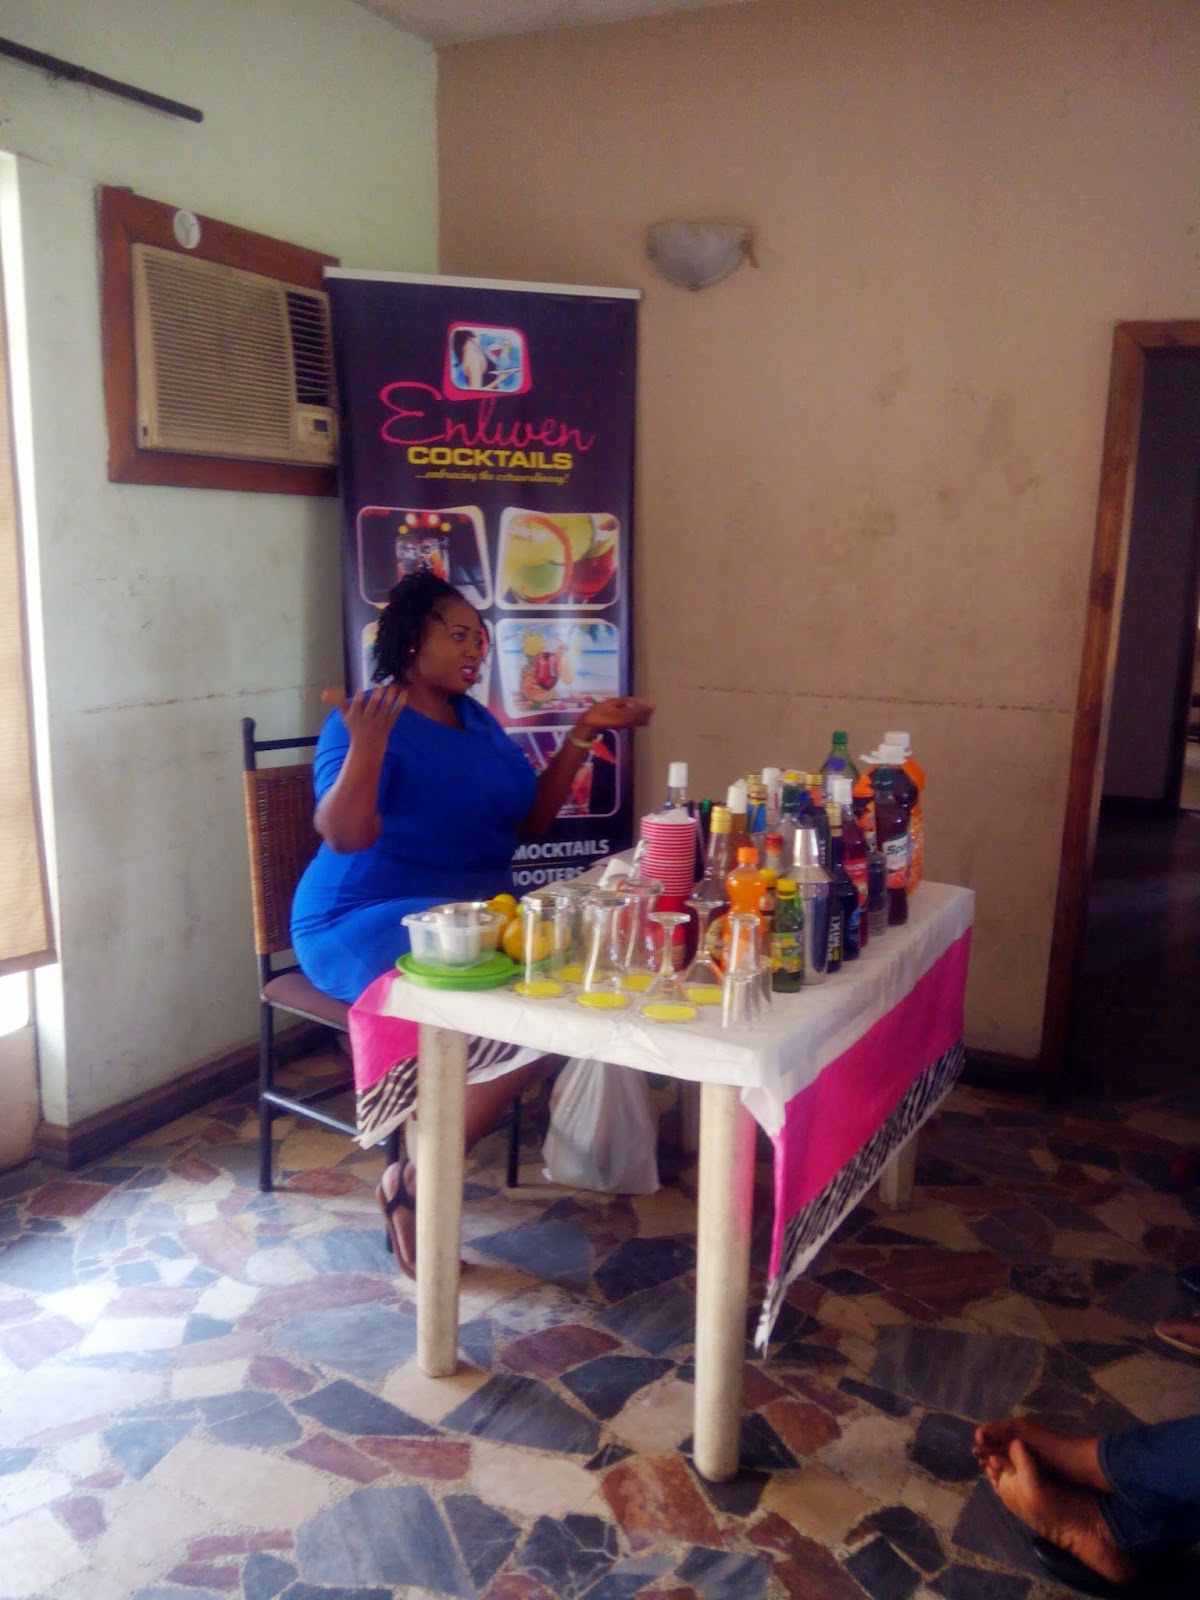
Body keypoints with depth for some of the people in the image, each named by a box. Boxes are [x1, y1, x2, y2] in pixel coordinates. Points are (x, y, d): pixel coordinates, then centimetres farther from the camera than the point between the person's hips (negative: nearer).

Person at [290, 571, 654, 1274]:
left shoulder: (478, 721, 17)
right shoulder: (367, 720, -7)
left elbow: (531, 820, 15)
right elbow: (344, 835, -21)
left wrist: (583, 734, 11)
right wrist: (367, 744, -35)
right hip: (366, 924, -8)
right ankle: (414, 1184, -10)